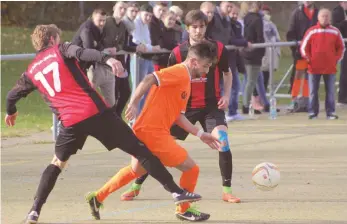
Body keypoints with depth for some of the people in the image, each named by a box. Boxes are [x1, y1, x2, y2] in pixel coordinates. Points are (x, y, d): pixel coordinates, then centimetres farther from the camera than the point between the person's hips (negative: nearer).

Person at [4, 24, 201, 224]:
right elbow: (81, 53, -15)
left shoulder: (31, 71, 19)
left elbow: (12, 95, 30)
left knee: (58, 163, 25)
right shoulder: (61, 50, 8)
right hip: (95, 111, -3)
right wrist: (106, 59, -33)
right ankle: (176, 191, -1)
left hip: (70, 121, 3)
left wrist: (11, 113, 53)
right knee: (139, 149, 3)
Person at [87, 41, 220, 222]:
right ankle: (184, 210, 15)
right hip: (153, 132, -10)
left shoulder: (186, 80, 18)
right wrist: (133, 103, -29)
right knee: (191, 169, -2)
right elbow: (149, 79, -23)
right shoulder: (180, 72, -12)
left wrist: (200, 134, 16)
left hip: (143, 131, 10)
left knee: (136, 169, 30)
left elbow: (178, 116, 18)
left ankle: (98, 197, 36)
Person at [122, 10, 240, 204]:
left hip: (212, 106, -1)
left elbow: (227, 73, 9)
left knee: (223, 141, -24)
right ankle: (136, 186, 15)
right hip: (186, 106, 1)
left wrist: (227, 95, -5)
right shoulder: (178, 53, -8)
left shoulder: (218, 49, -8)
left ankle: (227, 191, -11)